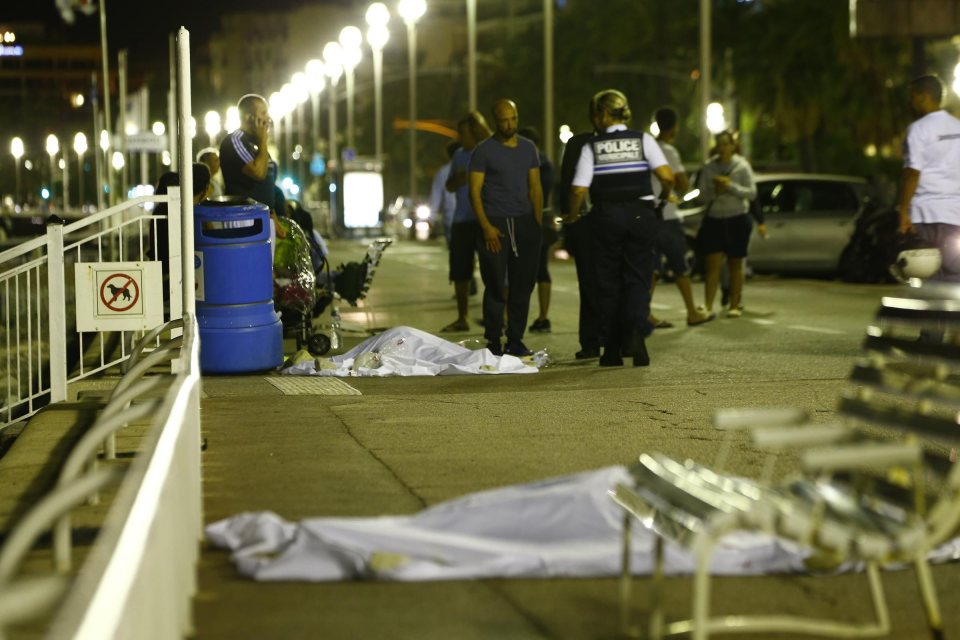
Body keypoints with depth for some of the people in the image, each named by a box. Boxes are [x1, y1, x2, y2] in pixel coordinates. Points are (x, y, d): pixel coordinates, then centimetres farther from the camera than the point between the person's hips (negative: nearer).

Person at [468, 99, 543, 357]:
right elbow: (475, 191, -4)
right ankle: (494, 343, 1)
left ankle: (516, 341, 10)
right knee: (495, 287, -4)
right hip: (495, 223, -4)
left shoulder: (528, 148, 13)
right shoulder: (484, 151, -1)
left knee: (523, 286, 3)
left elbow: (535, 188, 15)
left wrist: (538, 223, 6)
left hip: (525, 222, 4)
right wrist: (487, 227, -13)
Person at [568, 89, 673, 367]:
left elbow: (578, 189, -7)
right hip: (641, 214, 0)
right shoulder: (643, 140, 2)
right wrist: (664, 197, 12)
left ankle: (612, 349, 8)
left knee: (609, 282, 8)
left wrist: (572, 216, 11)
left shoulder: (592, 147, 0)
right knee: (638, 279, 4)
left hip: (607, 216, 0)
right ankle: (636, 332, -20)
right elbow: (667, 176, -9)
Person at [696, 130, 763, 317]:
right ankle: (708, 306, -12)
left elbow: (752, 193, -7)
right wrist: (714, 192, -17)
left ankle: (735, 305, 15)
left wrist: (731, 186, -18)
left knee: (735, 265, 6)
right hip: (714, 219, 1)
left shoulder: (742, 166, -3)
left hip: (737, 219, -1)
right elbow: (702, 195, 3)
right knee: (713, 264, -8)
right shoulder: (709, 167, 2)